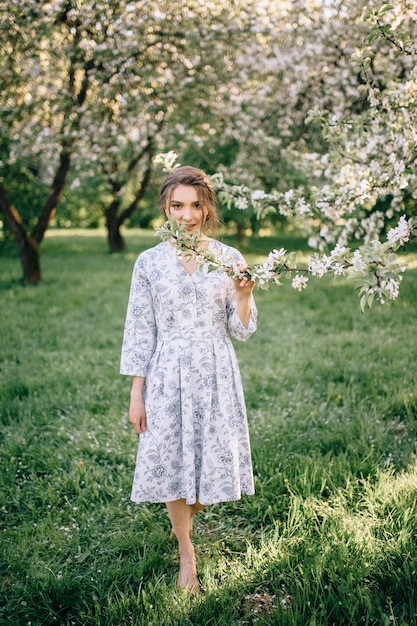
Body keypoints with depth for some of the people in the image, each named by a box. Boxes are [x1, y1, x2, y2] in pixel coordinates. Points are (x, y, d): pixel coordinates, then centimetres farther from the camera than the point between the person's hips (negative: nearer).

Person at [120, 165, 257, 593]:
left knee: (213, 459, 10)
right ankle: (187, 556, 28)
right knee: (171, 460, 6)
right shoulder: (150, 262, -2)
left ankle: (184, 519, 44)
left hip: (217, 375, 1)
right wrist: (136, 395, -1)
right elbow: (140, 331, 1)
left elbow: (242, 331, 1)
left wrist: (243, 295, -18)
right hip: (168, 376, -1)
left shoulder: (229, 258, -1)